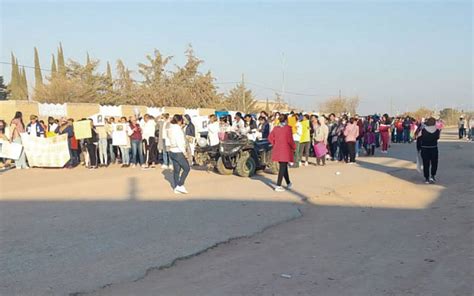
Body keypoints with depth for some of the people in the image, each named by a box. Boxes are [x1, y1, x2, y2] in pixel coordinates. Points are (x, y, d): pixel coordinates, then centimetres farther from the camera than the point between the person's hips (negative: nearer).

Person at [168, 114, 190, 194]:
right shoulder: (177, 129, -18)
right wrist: (184, 152, -11)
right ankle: (180, 185, 0)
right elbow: (179, 143, -20)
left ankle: (176, 188, 16)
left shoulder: (170, 129, 8)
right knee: (186, 168, 3)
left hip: (172, 151, 8)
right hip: (178, 152, -8)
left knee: (176, 170, 12)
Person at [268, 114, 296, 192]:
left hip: (277, 150, 6)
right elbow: (290, 140, -15)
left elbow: (270, 138, 5)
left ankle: (288, 184, 32)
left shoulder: (275, 128, 5)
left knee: (284, 167, 18)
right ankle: (278, 186, -7)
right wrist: (294, 147, -1)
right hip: (285, 150, -6)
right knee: (282, 168, -2)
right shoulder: (288, 128, -10)